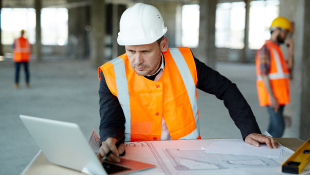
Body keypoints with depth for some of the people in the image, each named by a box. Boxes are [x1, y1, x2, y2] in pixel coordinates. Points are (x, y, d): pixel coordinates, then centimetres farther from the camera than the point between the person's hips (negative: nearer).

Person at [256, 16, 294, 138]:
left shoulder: (276, 49, 19)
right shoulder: (266, 49, -11)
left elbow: (288, 68, 13)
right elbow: (264, 74, -19)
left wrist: (290, 49, 9)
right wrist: (272, 97, -24)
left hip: (279, 95, 10)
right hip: (272, 95, -10)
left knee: (275, 127, 9)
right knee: (279, 127, -14)